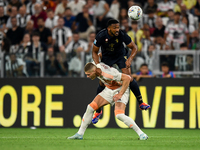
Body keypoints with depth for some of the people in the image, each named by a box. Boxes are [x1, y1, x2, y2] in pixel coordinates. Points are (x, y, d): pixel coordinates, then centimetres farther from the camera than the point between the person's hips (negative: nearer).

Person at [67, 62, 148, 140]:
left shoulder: (108, 74, -37)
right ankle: (80, 134, 7)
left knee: (119, 115, -26)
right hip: (109, 89, 8)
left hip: (121, 90, -8)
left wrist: (120, 94, -34)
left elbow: (127, 78, -35)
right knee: (90, 107, -2)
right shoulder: (95, 66, -12)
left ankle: (141, 134, -17)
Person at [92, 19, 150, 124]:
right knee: (102, 82, -5)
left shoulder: (122, 35, -28)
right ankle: (98, 111, 10)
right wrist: (98, 65, -27)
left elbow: (134, 47, -16)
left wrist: (130, 59, -32)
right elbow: (94, 52, -13)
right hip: (106, 56, 0)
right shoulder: (101, 36, -27)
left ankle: (141, 103, -5)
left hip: (120, 55, 0)